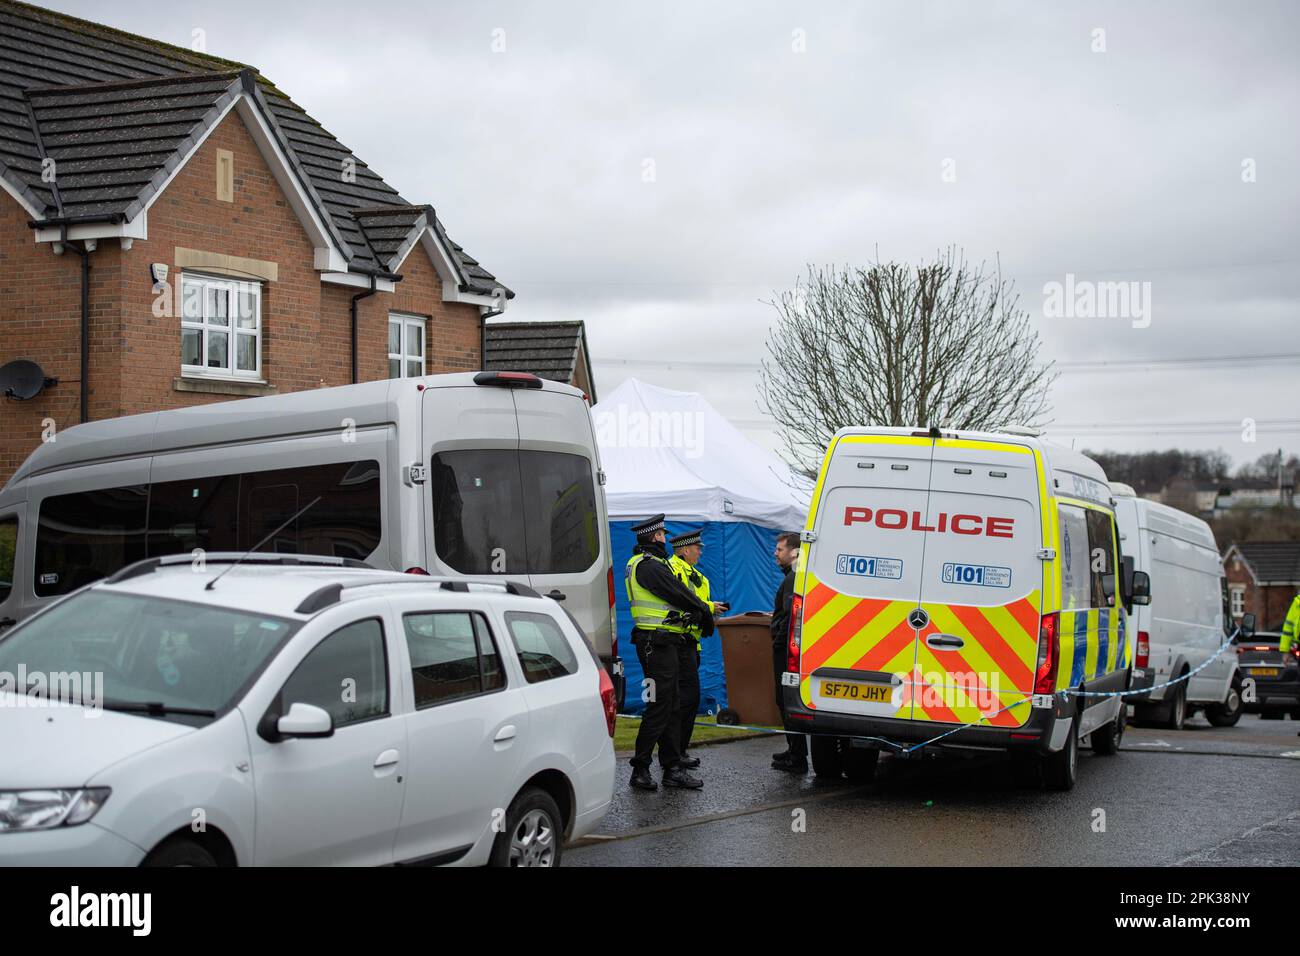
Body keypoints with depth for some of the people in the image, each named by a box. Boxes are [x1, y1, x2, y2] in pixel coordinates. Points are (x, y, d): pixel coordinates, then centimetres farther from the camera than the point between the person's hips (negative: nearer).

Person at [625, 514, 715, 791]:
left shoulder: (647, 563, 20)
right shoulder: (648, 565, -14)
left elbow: (675, 594, 16)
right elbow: (679, 594, -14)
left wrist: (699, 613, 4)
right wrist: (705, 613, 1)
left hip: (663, 643, 11)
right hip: (657, 642, -11)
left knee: (671, 707, 12)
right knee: (659, 706, -9)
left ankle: (673, 768, 16)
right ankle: (640, 769, -4)